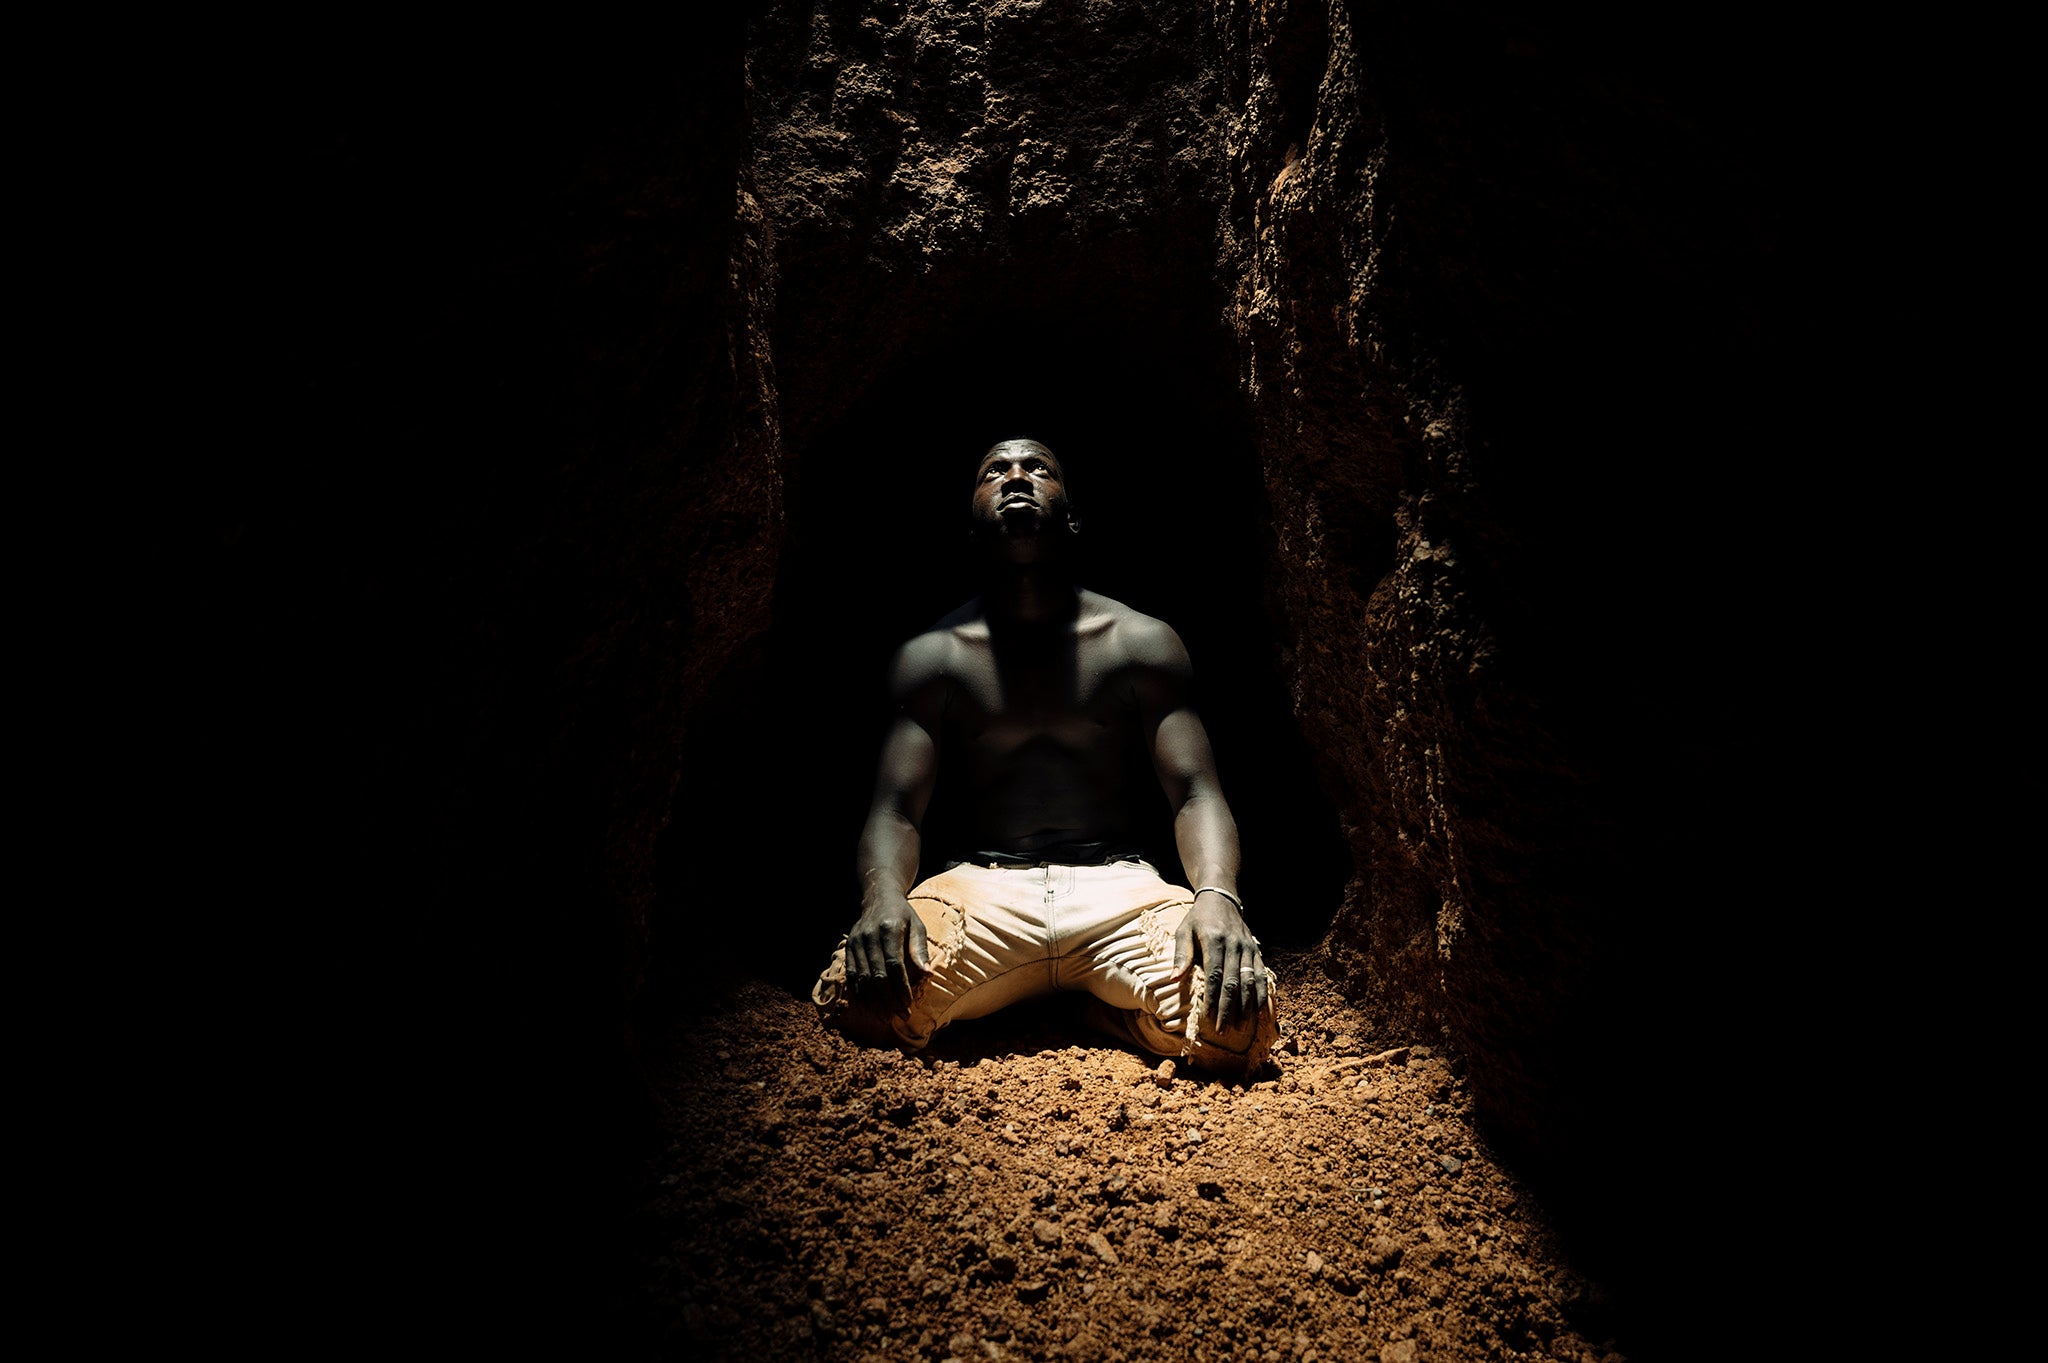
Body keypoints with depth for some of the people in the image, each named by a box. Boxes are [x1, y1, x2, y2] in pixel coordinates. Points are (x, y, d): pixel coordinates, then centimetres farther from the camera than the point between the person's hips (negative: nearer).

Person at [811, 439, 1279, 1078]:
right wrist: (884, 894, -24)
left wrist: (1217, 896, -24)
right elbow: (896, 807, 1)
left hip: (1118, 888, 0)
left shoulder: (1143, 642, 7)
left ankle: (1106, 1003, 5)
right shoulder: (933, 655, 8)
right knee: (862, 997, -30)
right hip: (983, 888, 1)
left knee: (1239, 1018, -30)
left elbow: (1195, 792, -1)